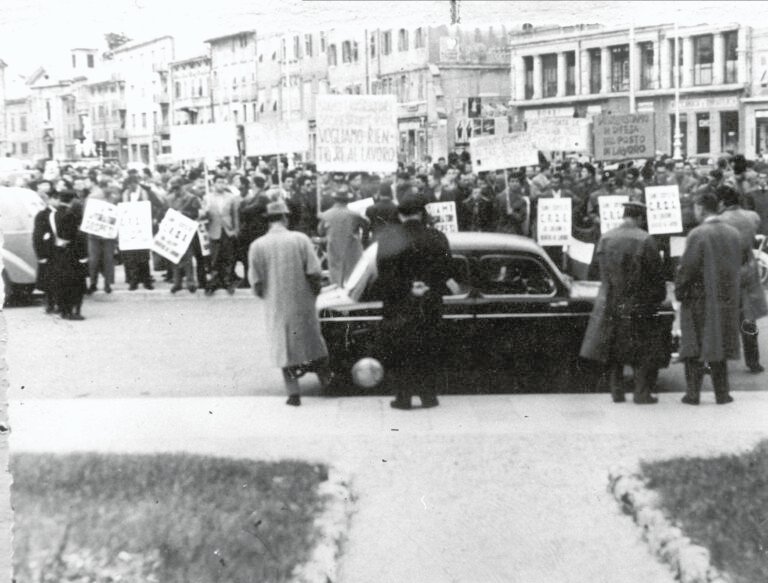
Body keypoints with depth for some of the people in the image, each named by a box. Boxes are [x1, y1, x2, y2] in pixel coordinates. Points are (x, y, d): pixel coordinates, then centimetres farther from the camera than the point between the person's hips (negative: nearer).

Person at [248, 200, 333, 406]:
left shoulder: (257, 246, -6)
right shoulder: (300, 239, -8)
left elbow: (256, 283, -6)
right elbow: (314, 274, -11)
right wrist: (315, 291, 7)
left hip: (276, 306, 0)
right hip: (303, 303, 0)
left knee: (284, 345, 10)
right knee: (311, 337, 21)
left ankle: (293, 393, 9)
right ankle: (324, 375, 34)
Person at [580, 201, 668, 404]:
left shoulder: (605, 239, 0)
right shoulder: (645, 240, -12)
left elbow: (602, 271, 8)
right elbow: (655, 273, -6)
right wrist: (658, 298, 8)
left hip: (610, 302, 4)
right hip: (637, 303, -4)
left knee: (614, 348, 13)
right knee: (645, 349, 8)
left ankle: (617, 392, 14)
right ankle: (642, 393, 6)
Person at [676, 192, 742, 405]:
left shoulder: (698, 234, -16)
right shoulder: (733, 233, 3)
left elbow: (687, 267, -15)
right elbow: (737, 265, 10)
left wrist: (679, 292, -2)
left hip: (700, 298, -5)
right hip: (726, 299, 5)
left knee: (695, 347, 4)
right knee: (720, 346, 13)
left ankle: (693, 393, 6)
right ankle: (722, 393, 15)